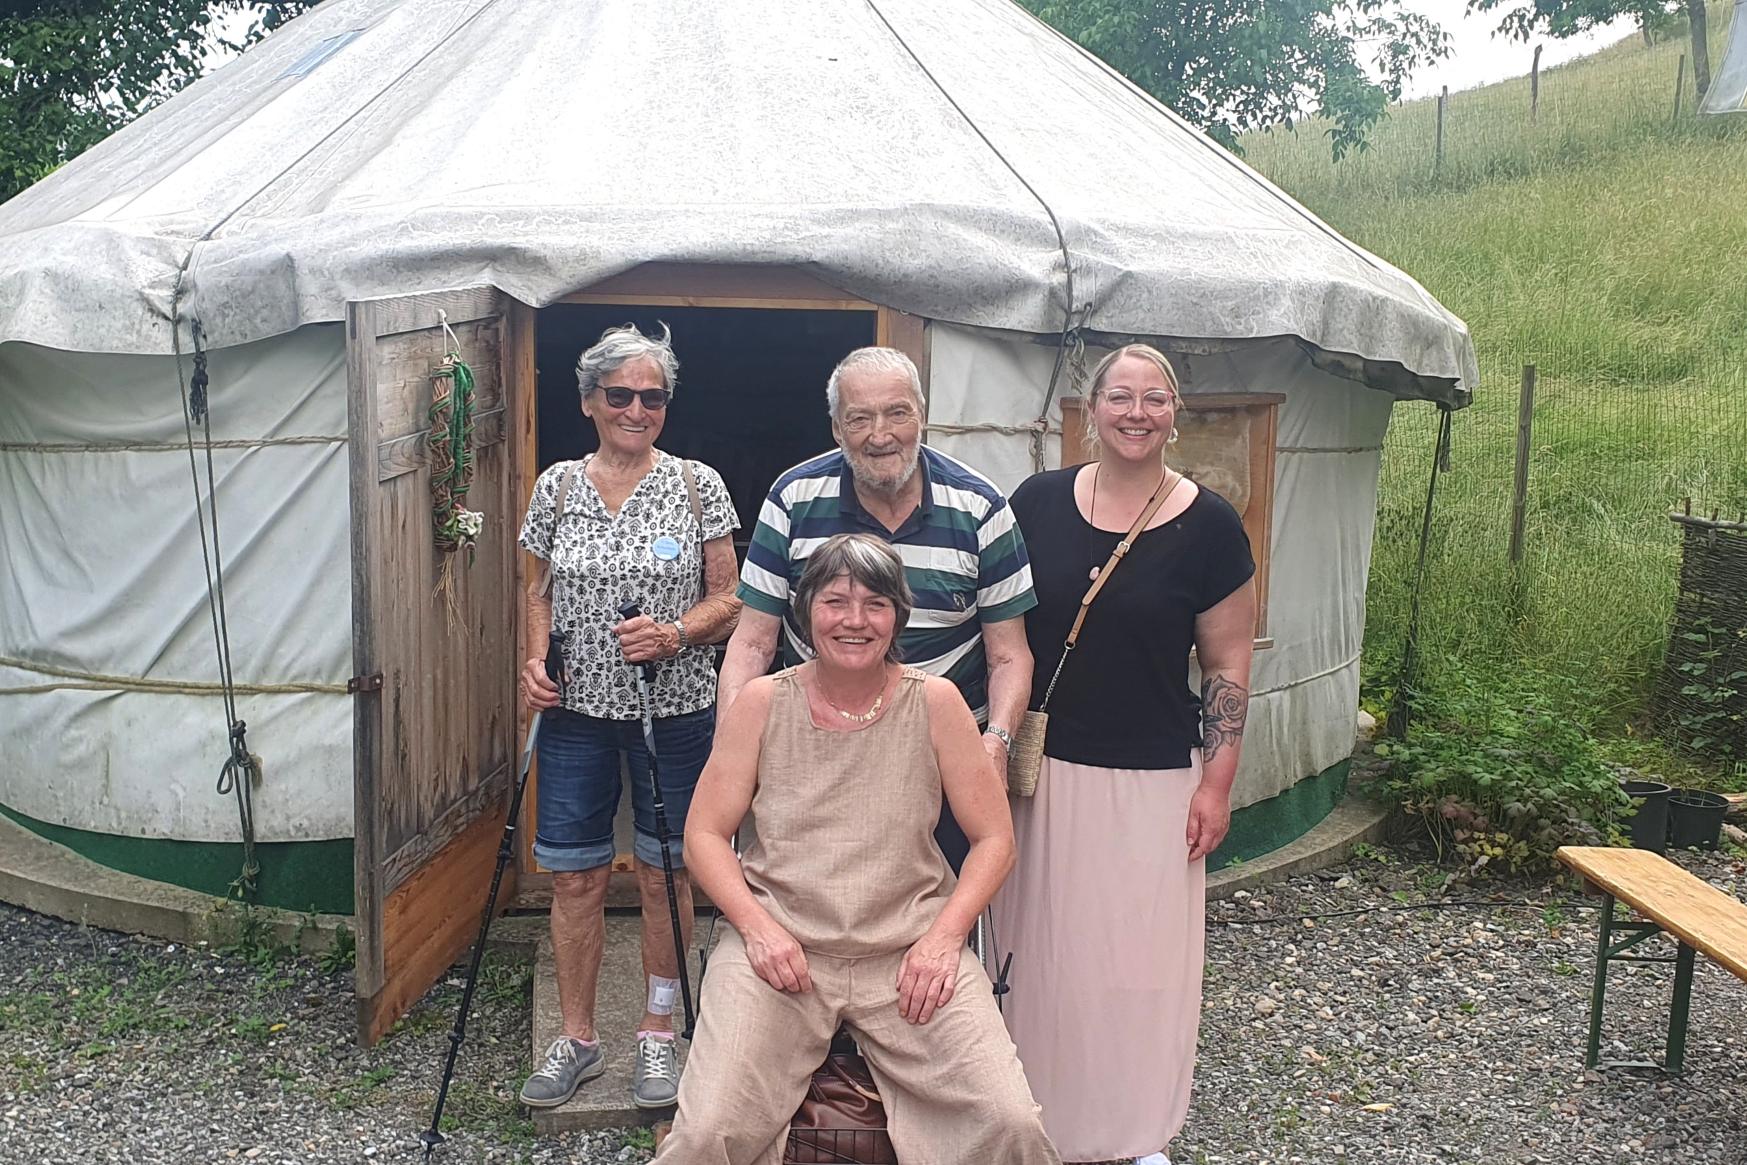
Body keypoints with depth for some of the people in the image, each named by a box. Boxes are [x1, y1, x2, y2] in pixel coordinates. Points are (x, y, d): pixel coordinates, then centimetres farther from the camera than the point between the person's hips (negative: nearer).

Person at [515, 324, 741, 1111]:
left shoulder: (697, 486, -3)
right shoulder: (558, 485, 5)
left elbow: (728, 601, -1)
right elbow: (542, 590, 14)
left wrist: (676, 633, -19)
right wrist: (535, 660, -3)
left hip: (674, 710, -2)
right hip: (577, 708, 2)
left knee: (664, 870, 7)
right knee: (574, 874, 6)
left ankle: (659, 1032, 24)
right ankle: (577, 1039, 23)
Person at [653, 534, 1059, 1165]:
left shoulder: (935, 703, 2)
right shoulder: (762, 702, 3)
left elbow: (994, 838, 5)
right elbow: (705, 834, 5)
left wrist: (943, 936, -8)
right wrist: (757, 925, -10)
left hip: (910, 952, 1)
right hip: (779, 947, 0)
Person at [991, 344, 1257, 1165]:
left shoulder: (1207, 525, -4)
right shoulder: (1036, 503, 0)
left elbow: (1227, 664, 0)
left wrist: (1217, 781, -5)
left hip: (1154, 781, -2)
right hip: (1042, 768, 2)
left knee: (1143, 956, 7)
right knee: (1043, 951, 11)